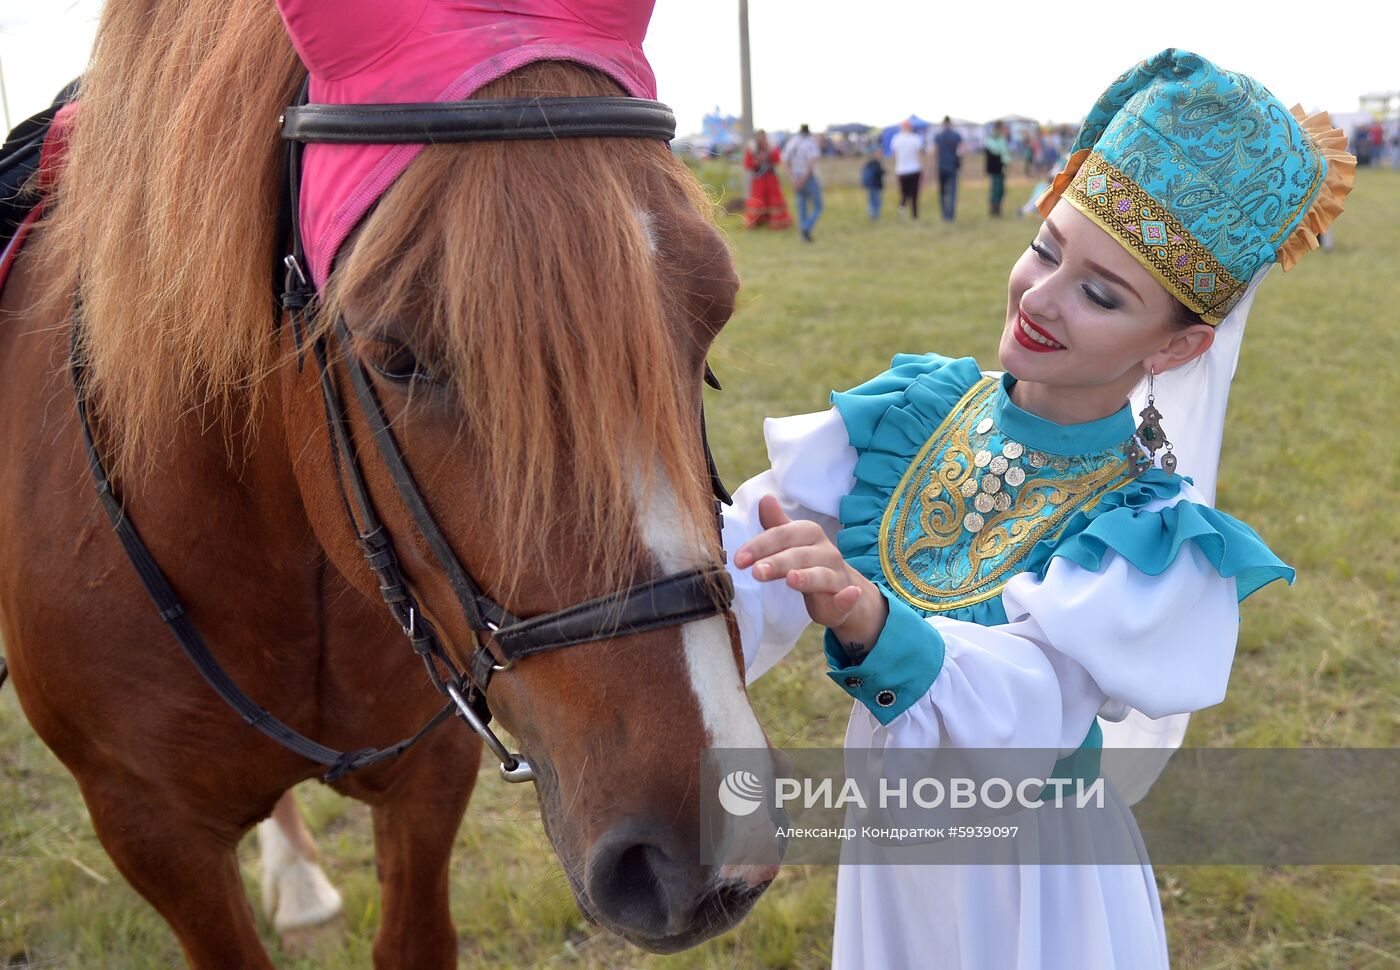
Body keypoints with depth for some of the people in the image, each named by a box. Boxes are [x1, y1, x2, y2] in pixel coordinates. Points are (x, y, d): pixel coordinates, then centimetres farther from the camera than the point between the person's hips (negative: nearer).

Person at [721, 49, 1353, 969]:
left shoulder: (1152, 535, -22)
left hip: (1030, 885, -3)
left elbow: (1030, 704, -38)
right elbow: (752, 542, -18)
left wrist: (873, 624, -57)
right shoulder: (914, 411, -10)